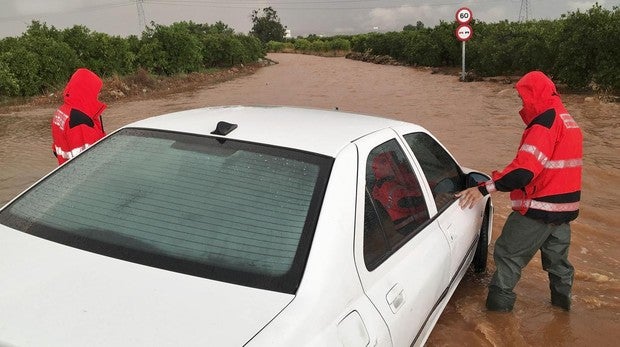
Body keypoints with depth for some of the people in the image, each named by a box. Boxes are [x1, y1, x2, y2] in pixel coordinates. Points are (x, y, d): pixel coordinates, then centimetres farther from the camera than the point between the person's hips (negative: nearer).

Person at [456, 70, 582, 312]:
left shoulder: (546, 121, -18)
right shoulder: (568, 121, 13)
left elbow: (524, 168, -29)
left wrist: (484, 188, -30)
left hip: (539, 208, -9)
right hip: (565, 207, 9)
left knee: (508, 254, 1)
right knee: (557, 255, 24)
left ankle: (499, 302, 7)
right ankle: (562, 298, 39)